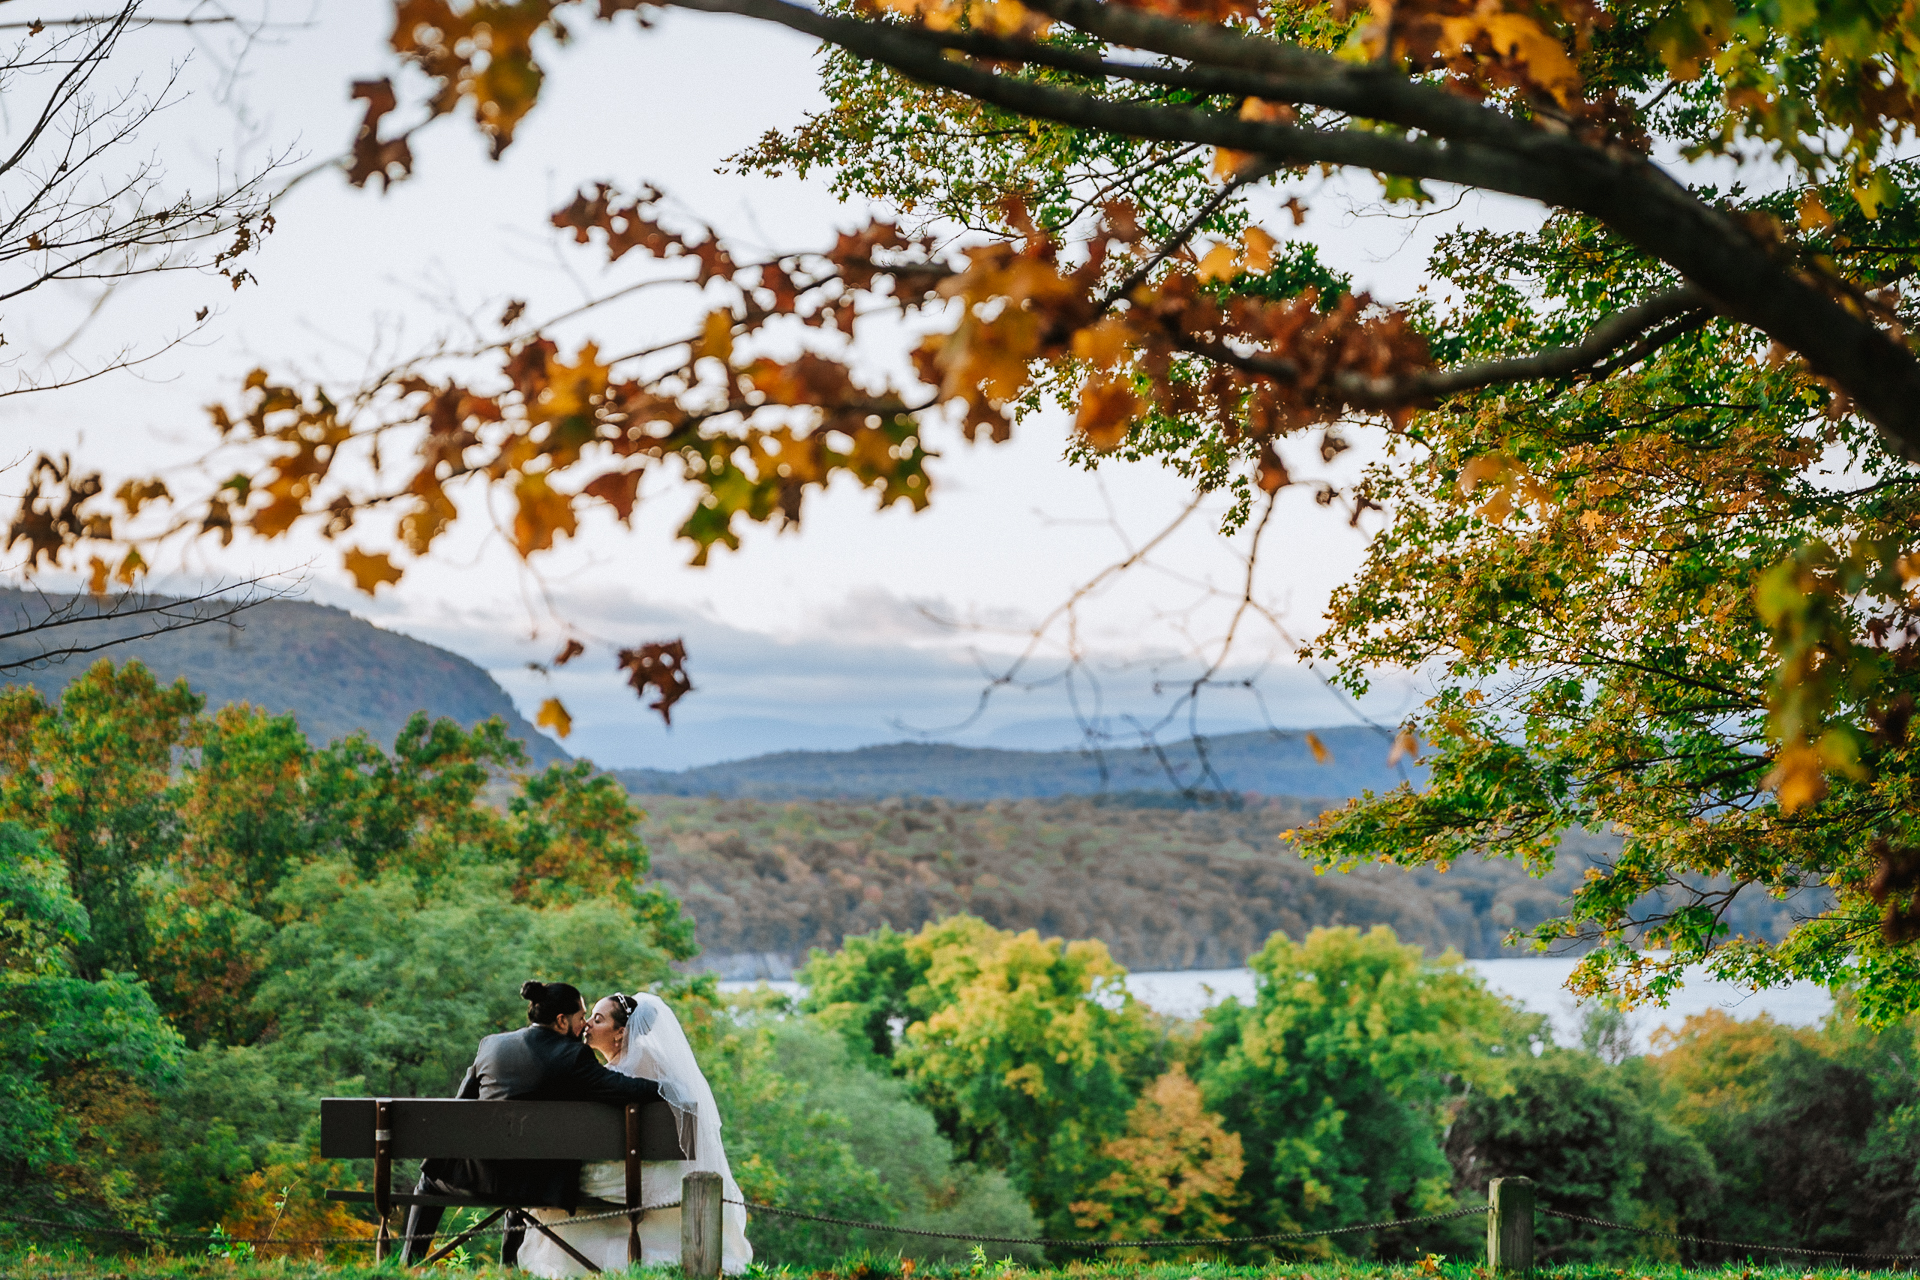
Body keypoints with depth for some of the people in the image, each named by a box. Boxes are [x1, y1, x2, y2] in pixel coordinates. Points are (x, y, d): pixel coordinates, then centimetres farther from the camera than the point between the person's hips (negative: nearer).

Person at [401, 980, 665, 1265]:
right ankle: (509, 1266, 41)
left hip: (481, 1175, 1)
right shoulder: (572, 1055, -12)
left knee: (430, 1181, 34)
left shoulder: (490, 1044, 1)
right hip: (538, 1183, -1)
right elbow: (627, 1089, -18)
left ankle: (411, 1263, 32)